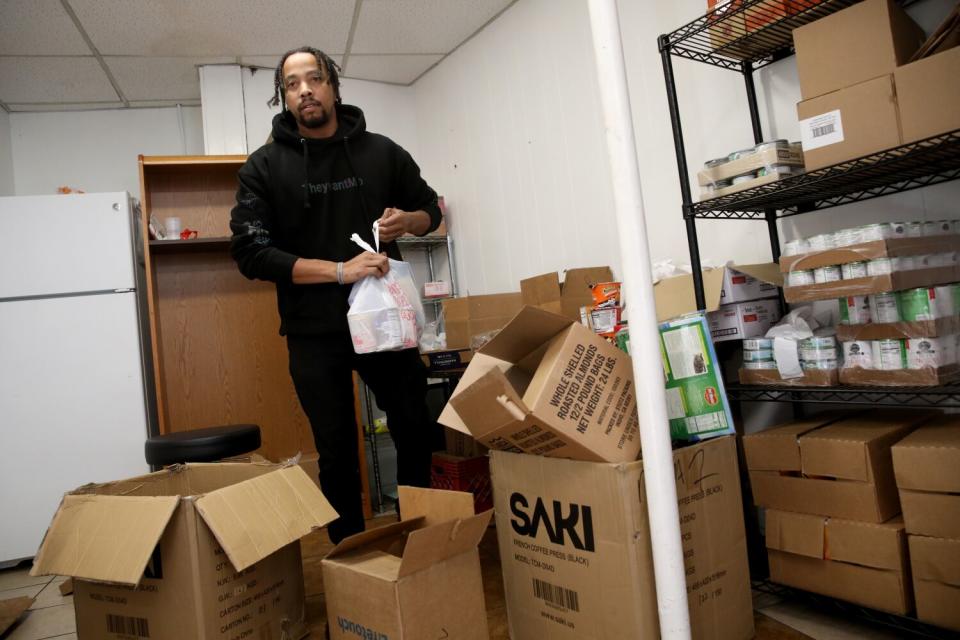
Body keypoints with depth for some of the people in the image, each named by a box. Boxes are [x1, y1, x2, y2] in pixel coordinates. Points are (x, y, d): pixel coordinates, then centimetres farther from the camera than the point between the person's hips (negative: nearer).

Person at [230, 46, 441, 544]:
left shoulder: (382, 151, 3)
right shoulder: (263, 167, -2)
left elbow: (430, 209, 15)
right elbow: (250, 252, -11)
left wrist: (408, 220, -10)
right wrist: (339, 270, -21)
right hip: (314, 332, -1)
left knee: (416, 433, 10)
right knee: (337, 455, 8)